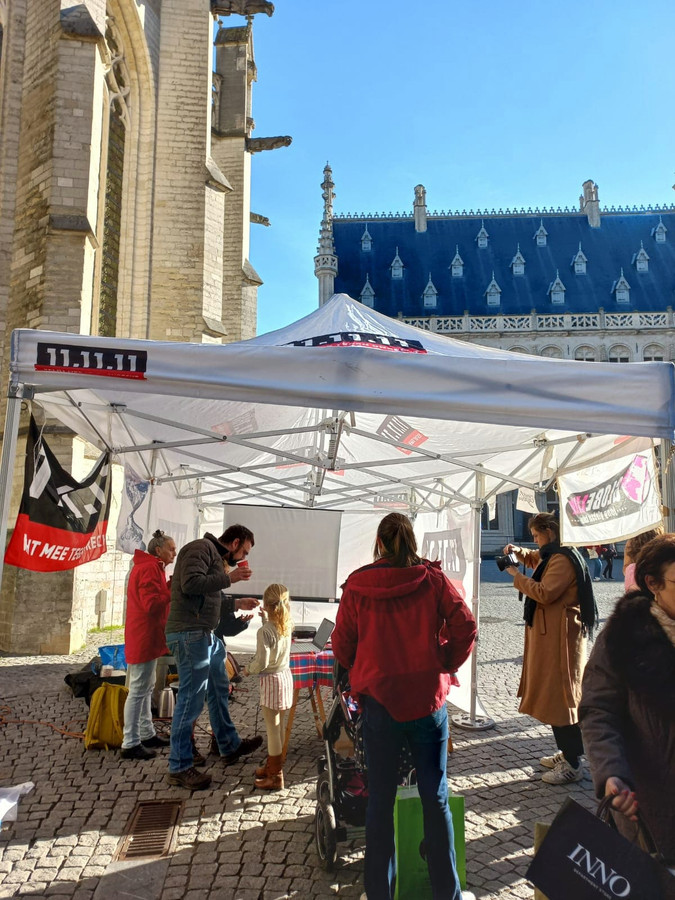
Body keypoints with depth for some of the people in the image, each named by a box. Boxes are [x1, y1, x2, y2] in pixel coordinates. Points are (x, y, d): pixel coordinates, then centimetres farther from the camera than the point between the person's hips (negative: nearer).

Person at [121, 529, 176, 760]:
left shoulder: (147, 567, 17)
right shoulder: (150, 569, -17)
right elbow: (152, 604, -24)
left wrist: (168, 589, 5)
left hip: (145, 638, 11)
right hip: (145, 638, -11)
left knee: (146, 688, 17)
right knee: (138, 691, -5)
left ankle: (147, 734, 27)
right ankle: (130, 744, 1)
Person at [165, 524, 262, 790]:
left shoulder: (216, 556, 20)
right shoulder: (202, 548, -11)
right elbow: (190, 584, -24)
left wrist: (236, 603, 18)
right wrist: (228, 578, -19)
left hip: (206, 635, 11)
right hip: (190, 634, -11)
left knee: (219, 690, 20)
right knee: (191, 699, -4)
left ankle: (230, 746, 36)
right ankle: (179, 768, 6)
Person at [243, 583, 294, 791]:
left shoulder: (264, 632, -22)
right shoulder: (286, 626, -2)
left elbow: (261, 663, -23)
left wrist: (248, 669, -5)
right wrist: (266, 619, 22)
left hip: (271, 680, -8)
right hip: (285, 675, 8)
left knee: (272, 728, 2)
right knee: (276, 725, 20)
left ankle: (276, 777, 11)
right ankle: (272, 765, 35)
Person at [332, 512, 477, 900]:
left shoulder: (357, 585, -6)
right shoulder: (432, 579, -6)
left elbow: (342, 645, 0)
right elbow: (465, 627, -9)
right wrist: (447, 666, 6)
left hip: (379, 700, 0)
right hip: (429, 697, 1)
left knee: (380, 799, 12)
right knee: (436, 797, 14)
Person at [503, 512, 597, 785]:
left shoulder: (563, 560, -19)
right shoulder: (552, 555, 14)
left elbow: (544, 593, -25)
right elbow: (534, 558, 34)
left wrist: (517, 576, -14)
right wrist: (517, 552, 14)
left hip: (560, 637, -11)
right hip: (549, 633, 11)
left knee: (560, 697, -6)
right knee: (554, 695, 16)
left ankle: (573, 765, 2)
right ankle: (566, 753, 26)